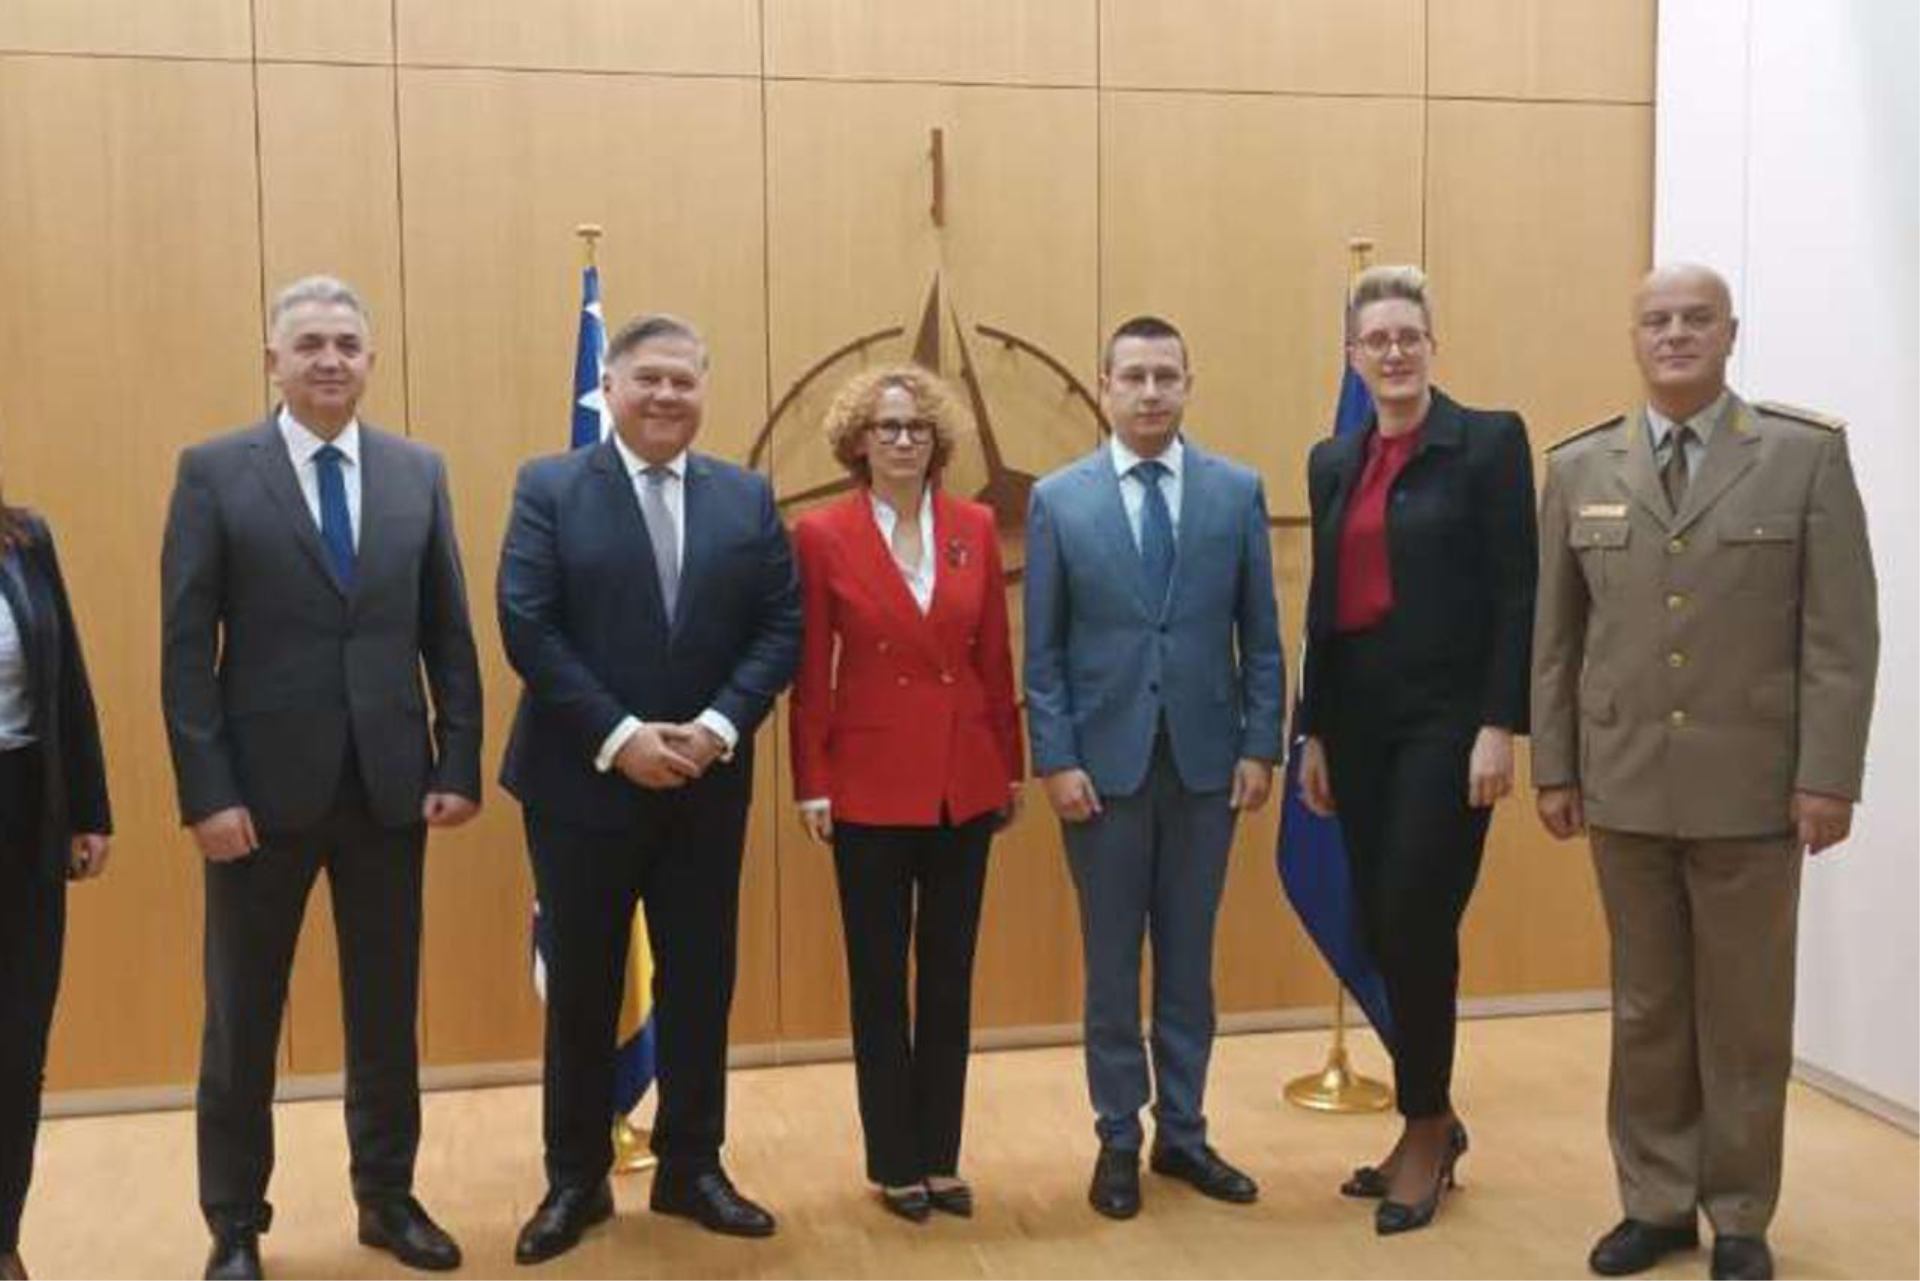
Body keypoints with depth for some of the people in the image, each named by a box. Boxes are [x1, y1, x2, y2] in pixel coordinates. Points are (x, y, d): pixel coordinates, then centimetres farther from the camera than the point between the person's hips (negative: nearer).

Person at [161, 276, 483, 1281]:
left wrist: (459, 766, -1)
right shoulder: (213, 472, -2)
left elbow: (449, 634, 6)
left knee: (387, 1008, 13)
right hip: (263, 787, -2)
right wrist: (207, 792, -12)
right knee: (242, 1018, 10)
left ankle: (387, 1196, 29)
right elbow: (186, 648, -6)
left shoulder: (419, 471, 6)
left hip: (389, 784, 3)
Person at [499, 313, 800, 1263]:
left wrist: (720, 725, -14)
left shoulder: (748, 497, 6)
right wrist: (618, 736, -17)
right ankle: (575, 1180, 23)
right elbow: (528, 628, -11)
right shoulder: (549, 487, -2)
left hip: (708, 783, 3)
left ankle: (691, 1168, 26)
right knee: (581, 989, 8)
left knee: (700, 984, 10)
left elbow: (781, 627, 1)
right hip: (583, 780, -2)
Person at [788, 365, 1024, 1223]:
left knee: (949, 977, 11)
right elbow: (809, 674, -4)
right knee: (879, 982, 7)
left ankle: (941, 1157, 24)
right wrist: (811, 782, -7)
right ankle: (895, 1163, 20)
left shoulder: (976, 527, 3)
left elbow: (996, 658, 7)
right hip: (871, 783, -3)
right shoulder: (823, 535, -5)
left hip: (964, 781, 3)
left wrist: (1011, 766, 7)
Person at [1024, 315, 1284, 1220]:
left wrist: (1261, 746, -2)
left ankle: (1183, 1131, 24)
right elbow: (1041, 649, -1)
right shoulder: (1057, 499, 0)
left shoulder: (1238, 491, 3)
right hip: (1104, 761, -1)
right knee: (1111, 962, 8)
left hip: (1206, 759, 1)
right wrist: (1056, 760, -8)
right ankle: (1118, 1141, 20)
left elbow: (1261, 635, 4)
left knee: (1190, 958, 11)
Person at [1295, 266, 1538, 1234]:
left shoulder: (1489, 441, -4)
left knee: (1417, 923, -6)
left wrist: (1499, 727, -15)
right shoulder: (1332, 461, 12)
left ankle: (1425, 1129, 14)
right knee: (1382, 930, 9)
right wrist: (1313, 733, 11)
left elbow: (1518, 596, -9)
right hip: (1359, 720, 6)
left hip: (1447, 717, -6)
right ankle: (1431, 1123, 26)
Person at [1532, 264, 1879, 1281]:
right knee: (1645, 1006, 11)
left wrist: (1829, 776, -9)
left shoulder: (1807, 455, -2)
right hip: (1624, 783, 2)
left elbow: (1841, 633, -5)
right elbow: (1555, 635, 7)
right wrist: (1554, 767, 4)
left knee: (1745, 1011, 8)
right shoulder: (1578, 468, 5)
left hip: (1751, 784, -2)